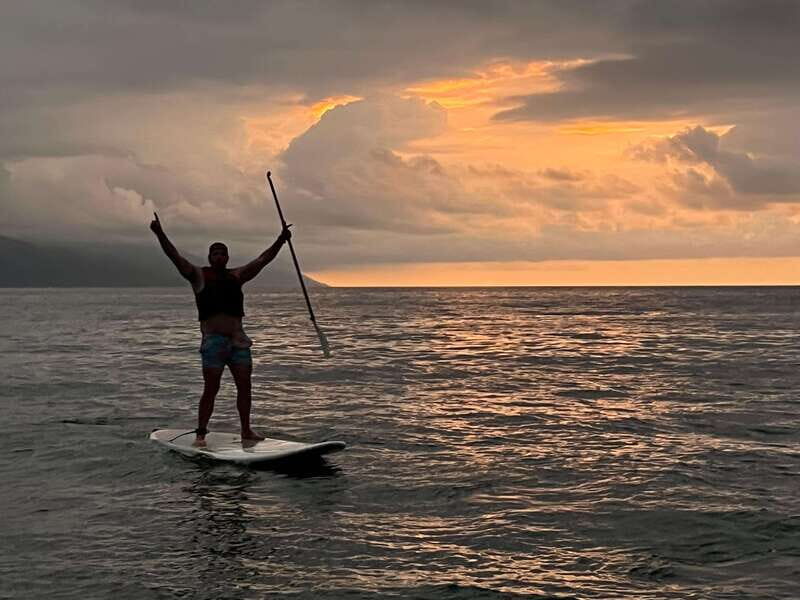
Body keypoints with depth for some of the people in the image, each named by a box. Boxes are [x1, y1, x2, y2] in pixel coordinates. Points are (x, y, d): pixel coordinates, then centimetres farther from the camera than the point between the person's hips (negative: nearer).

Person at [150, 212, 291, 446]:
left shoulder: (237, 276, 15)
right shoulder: (199, 276, 4)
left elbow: (262, 260, 13)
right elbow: (175, 257, -6)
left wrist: (280, 241, 2)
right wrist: (160, 234, -18)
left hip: (238, 339, 4)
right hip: (213, 341, -4)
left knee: (244, 386, 4)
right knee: (211, 389, -6)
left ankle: (246, 431, 14)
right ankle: (200, 433, 0)